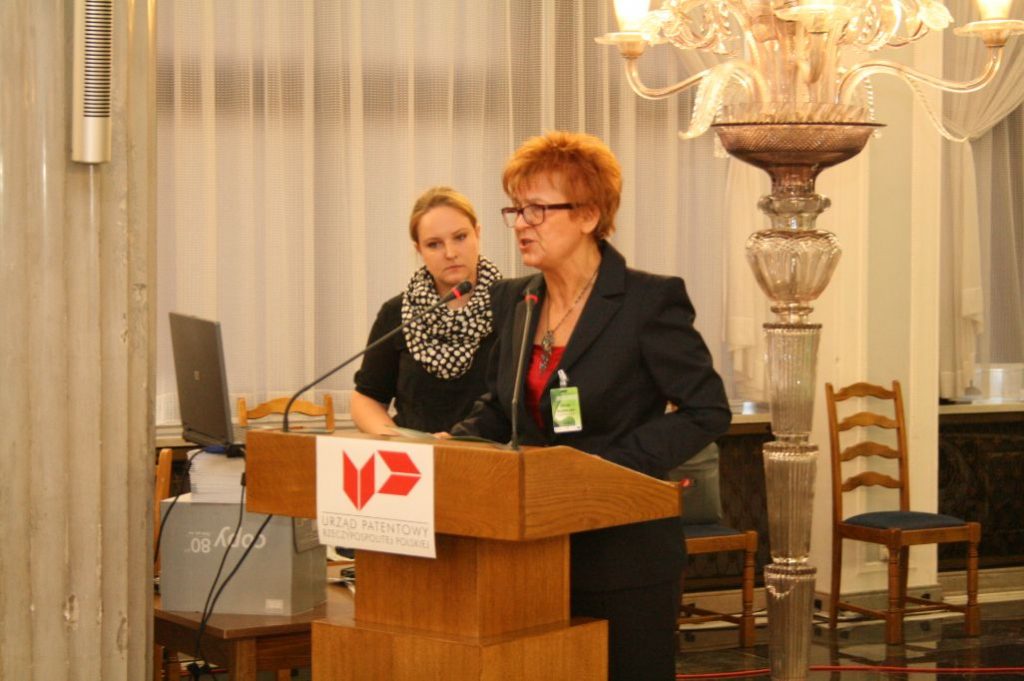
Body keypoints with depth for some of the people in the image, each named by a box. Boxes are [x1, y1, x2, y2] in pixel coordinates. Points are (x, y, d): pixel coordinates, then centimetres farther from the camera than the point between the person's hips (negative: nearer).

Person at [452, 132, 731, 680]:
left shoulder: (650, 301, -10)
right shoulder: (513, 301, 9)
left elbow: (708, 411, -10)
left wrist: (616, 462, -18)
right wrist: (454, 444, -1)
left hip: (624, 558, -6)